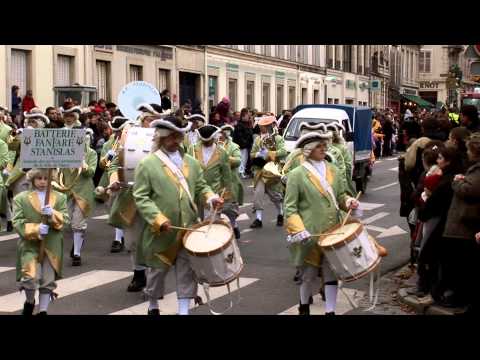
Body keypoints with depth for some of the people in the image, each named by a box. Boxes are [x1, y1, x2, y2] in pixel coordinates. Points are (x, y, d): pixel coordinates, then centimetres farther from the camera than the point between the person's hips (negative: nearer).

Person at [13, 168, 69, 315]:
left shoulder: (60, 198, 10)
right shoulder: (21, 198, 3)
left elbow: (65, 220, 3)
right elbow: (17, 222, -3)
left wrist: (53, 214, -17)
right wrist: (35, 229, -19)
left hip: (52, 247, 2)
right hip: (30, 245, -2)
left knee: (48, 280, 2)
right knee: (31, 277, -16)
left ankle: (43, 310, 17)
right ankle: (29, 302, 15)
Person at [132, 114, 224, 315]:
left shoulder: (191, 162, 10)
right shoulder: (146, 164, -6)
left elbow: (201, 187, 16)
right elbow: (141, 197, -10)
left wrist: (210, 197, -7)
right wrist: (158, 219, -21)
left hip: (189, 228, 3)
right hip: (162, 230, -3)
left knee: (187, 270, 2)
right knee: (159, 269, 12)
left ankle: (184, 310, 9)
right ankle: (153, 307, 33)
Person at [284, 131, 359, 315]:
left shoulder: (332, 171, 8)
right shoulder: (297, 175, -8)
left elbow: (340, 197, 18)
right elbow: (290, 208, -10)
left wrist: (349, 202, -5)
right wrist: (299, 230, -22)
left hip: (333, 232, 4)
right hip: (310, 235, -4)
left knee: (332, 272, 3)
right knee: (309, 274, 10)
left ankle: (330, 311, 9)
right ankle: (304, 306, 35)